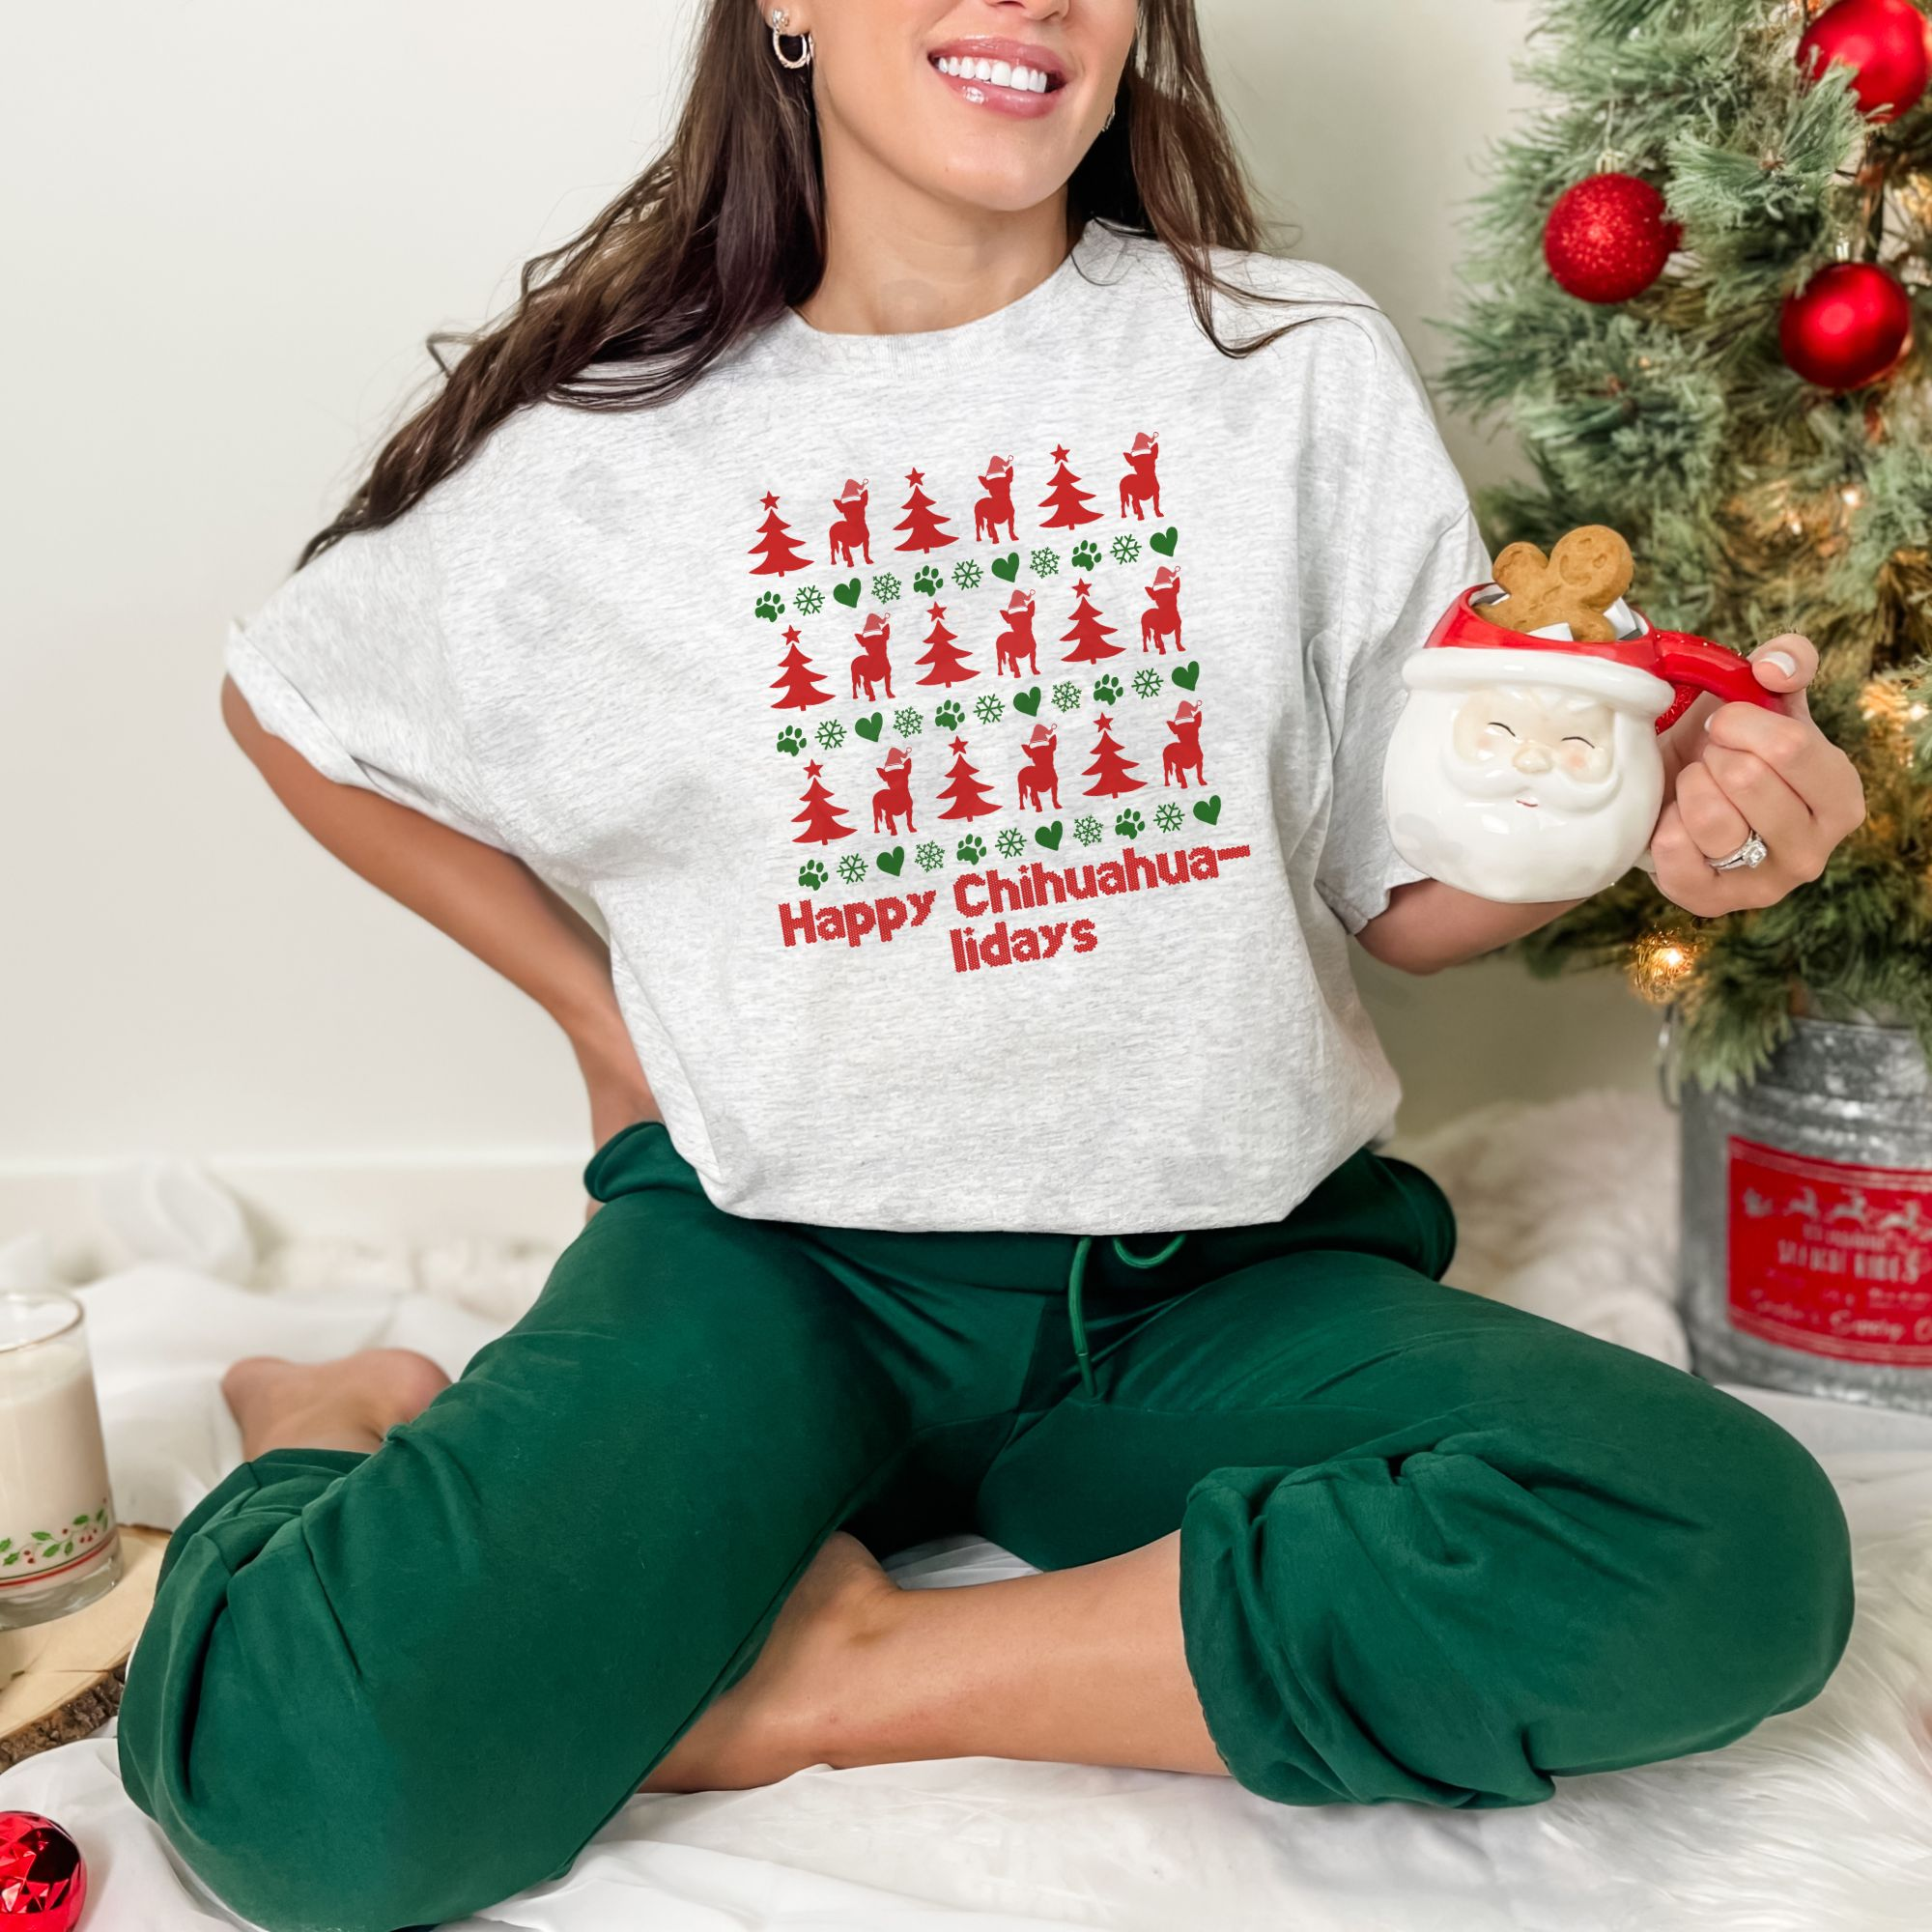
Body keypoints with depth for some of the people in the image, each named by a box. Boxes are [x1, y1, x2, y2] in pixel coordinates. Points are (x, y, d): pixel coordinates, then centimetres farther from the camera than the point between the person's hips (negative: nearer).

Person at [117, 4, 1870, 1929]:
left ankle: (862, 1671, -14)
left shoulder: (1299, 365, 1)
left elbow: (1409, 888, 5)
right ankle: (340, 1442, 10)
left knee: (1742, 1562, -25)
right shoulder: (599, 432, -2)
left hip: (1221, 1268, 3)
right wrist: (596, 1005, 8)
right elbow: (292, 703, 16)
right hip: (774, 1246, -2)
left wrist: (1645, 808, -17)